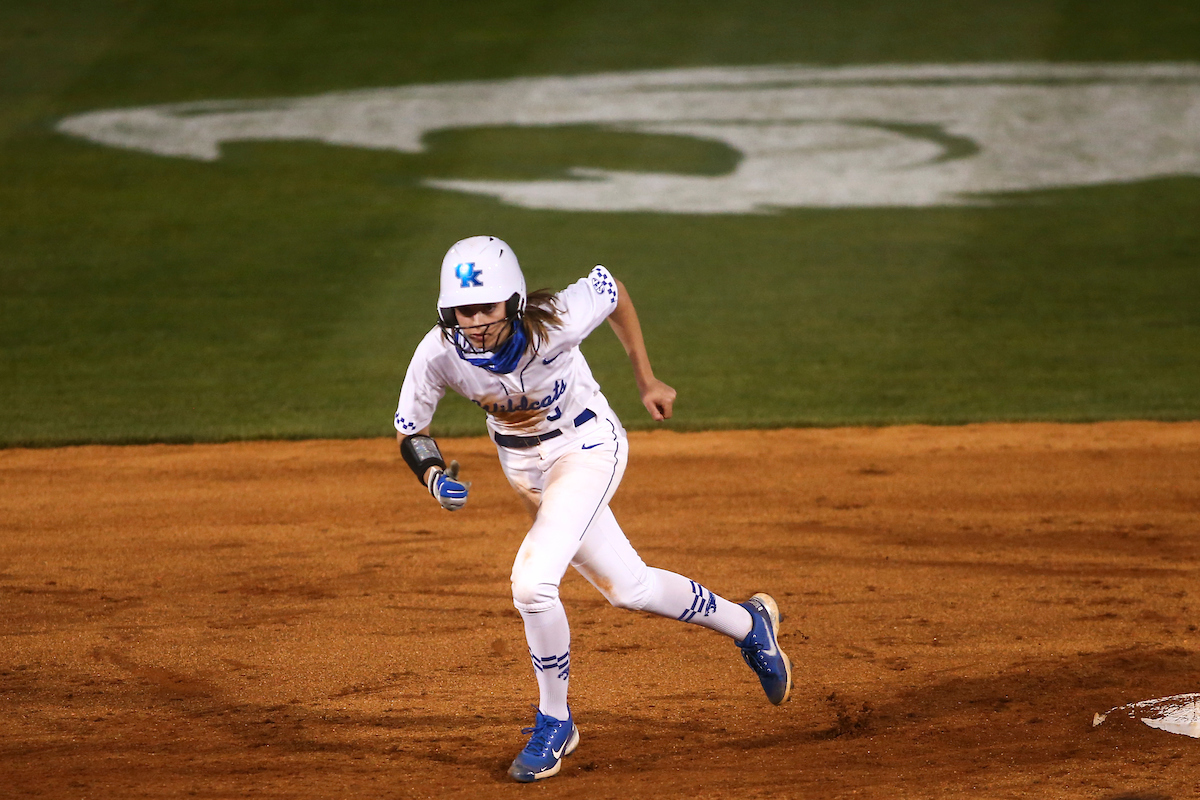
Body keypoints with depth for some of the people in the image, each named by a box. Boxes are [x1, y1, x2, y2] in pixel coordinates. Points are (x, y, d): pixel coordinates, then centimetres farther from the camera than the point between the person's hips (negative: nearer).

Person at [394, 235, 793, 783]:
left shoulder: (555, 323, -33)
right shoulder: (438, 355, -25)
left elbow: (611, 289, -12)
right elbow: (409, 431, -10)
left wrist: (646, 380, -2)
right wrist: (433, 476, -32)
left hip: (586, 446, -5)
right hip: (522, 465, 5)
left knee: (532, 581, -23)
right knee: (627, 589, 16)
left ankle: (554, 724, -1)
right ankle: (748, 625, 41)